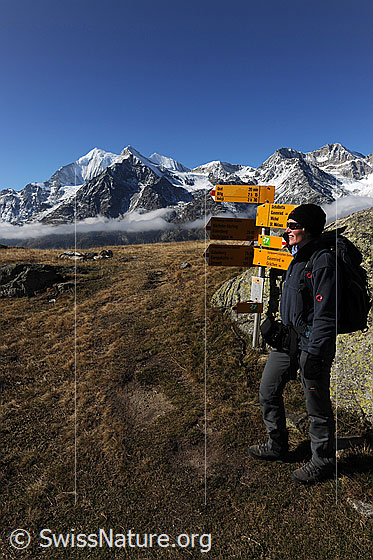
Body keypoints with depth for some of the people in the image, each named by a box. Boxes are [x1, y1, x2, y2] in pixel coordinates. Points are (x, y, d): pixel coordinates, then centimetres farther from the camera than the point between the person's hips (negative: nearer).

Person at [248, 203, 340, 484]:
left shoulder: (324, 261, -19)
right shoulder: (297, 258, 11)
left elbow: (326, 314, -22)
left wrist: (314, 352, -22)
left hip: (312, 345, -9)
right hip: (288, 338, 10)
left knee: (317, 407, 8)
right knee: (268, 391, 16)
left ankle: (324, 461, 31)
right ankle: (277, 446, 36)